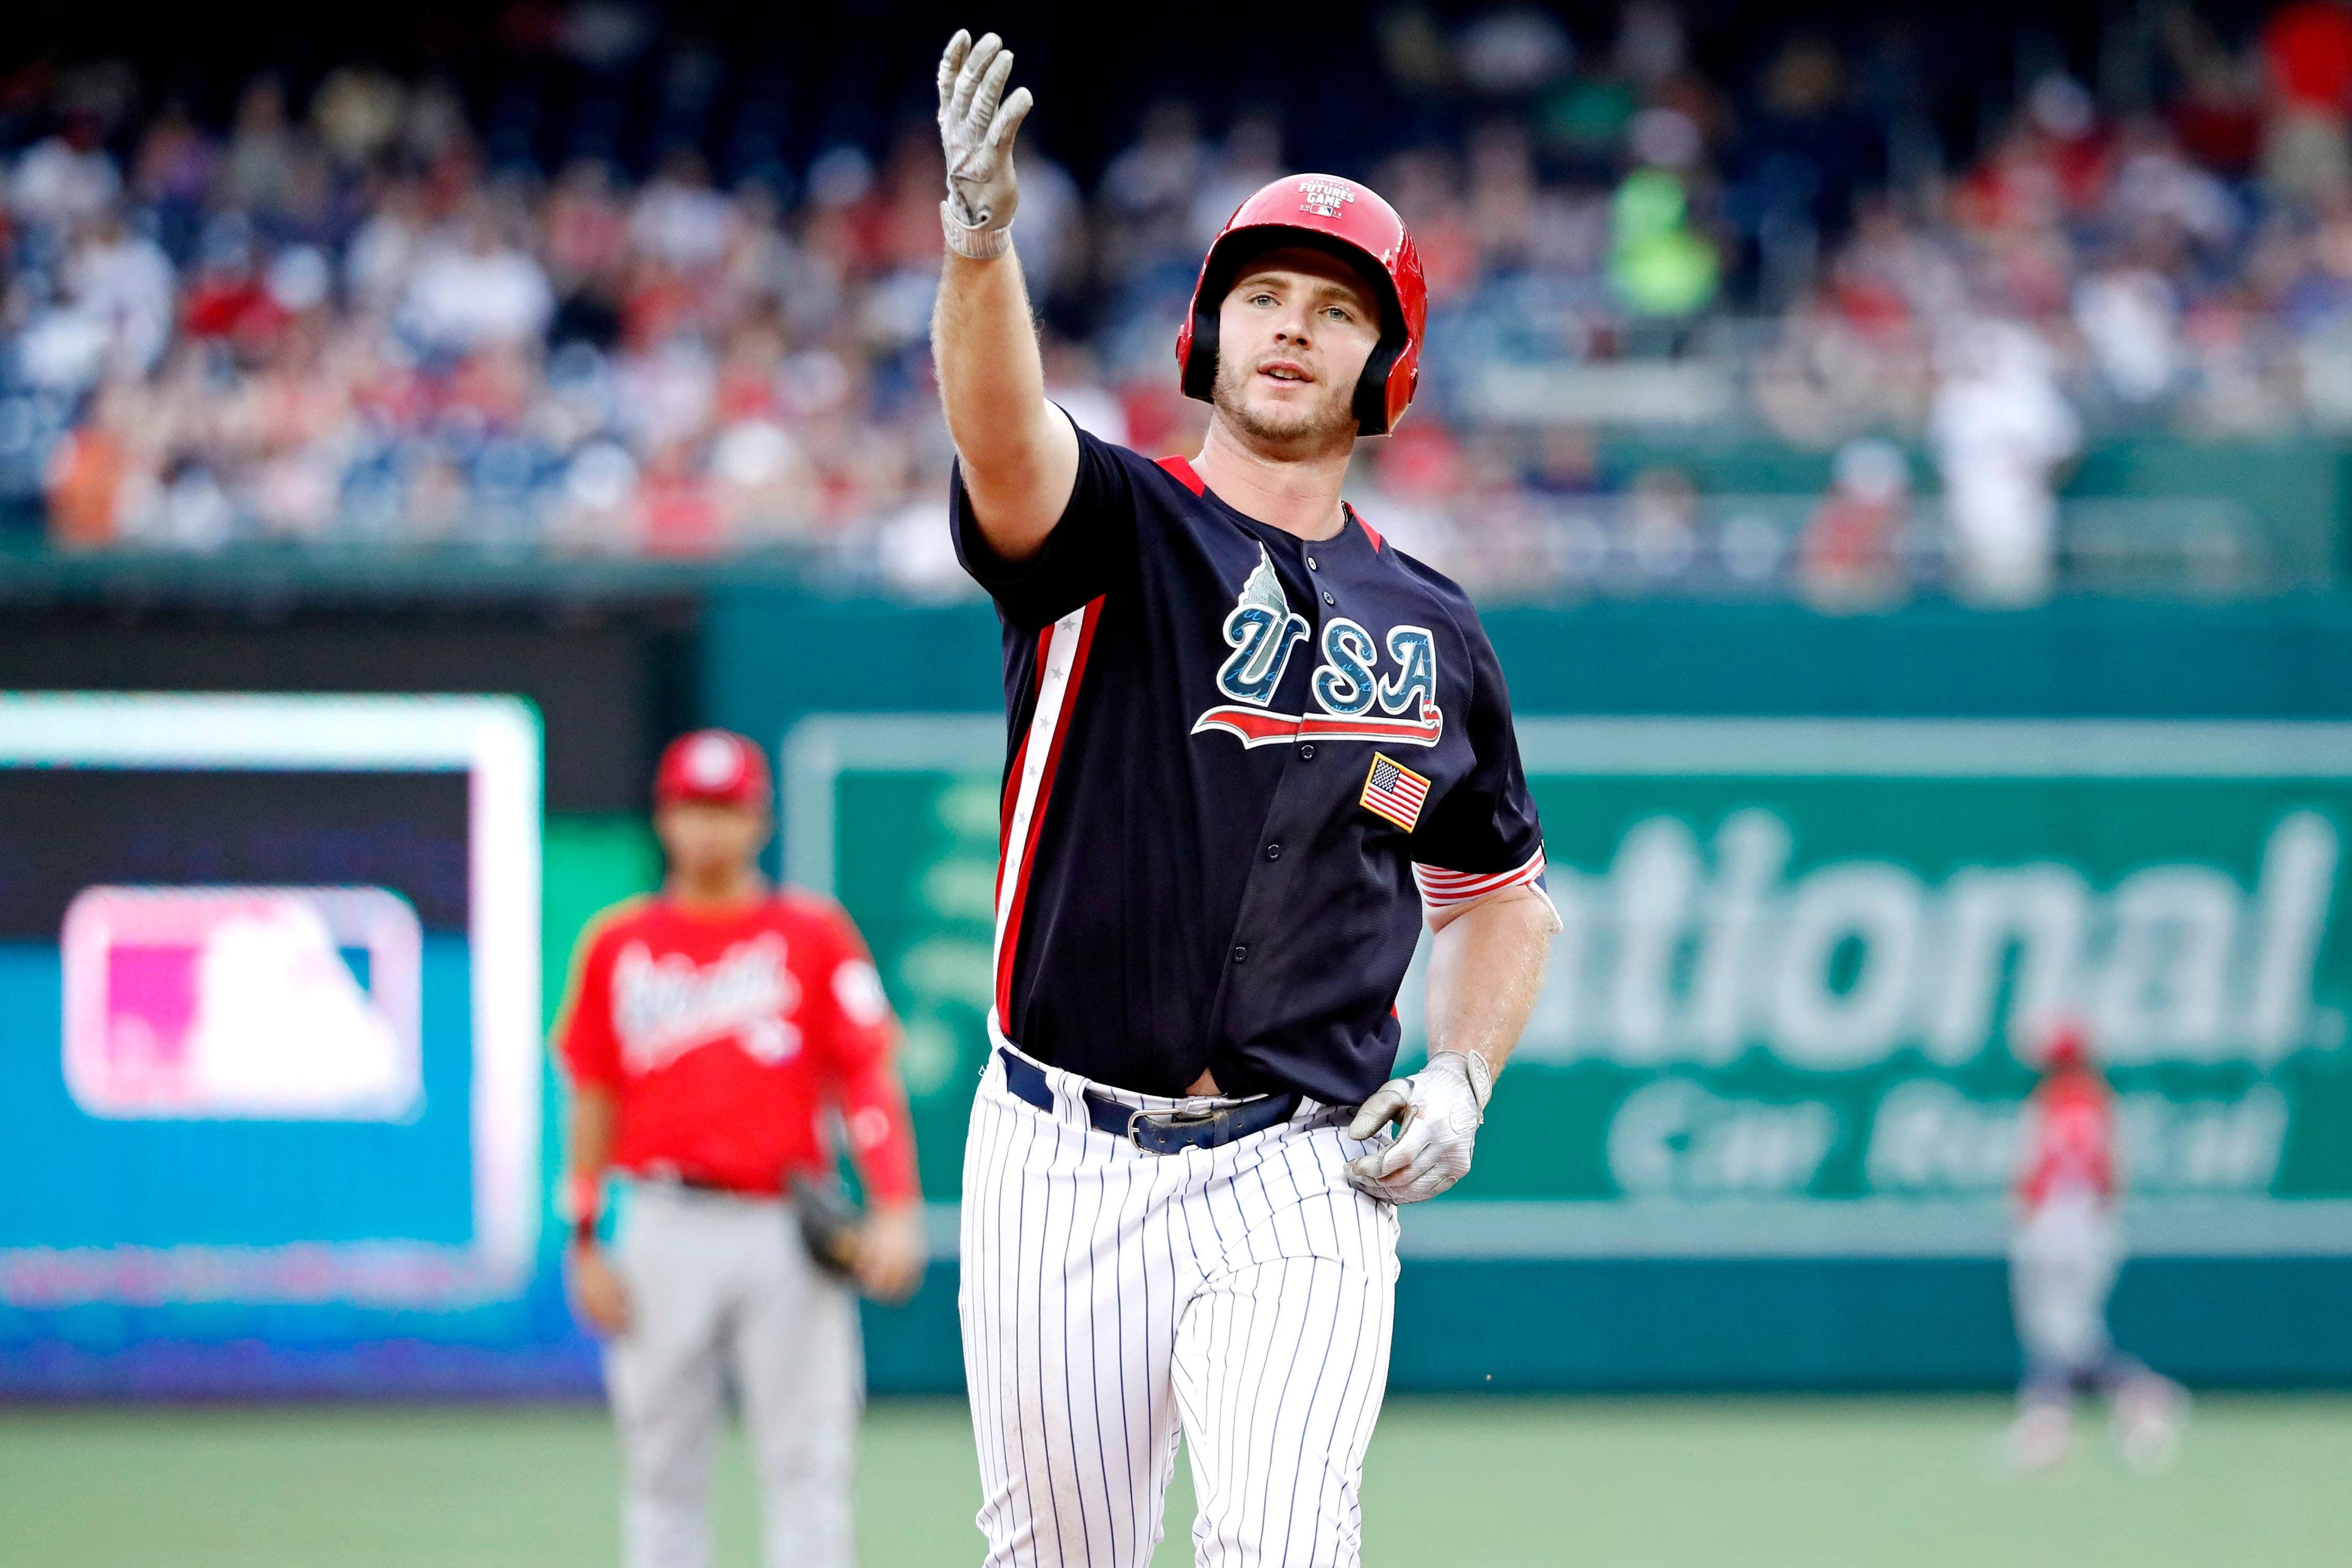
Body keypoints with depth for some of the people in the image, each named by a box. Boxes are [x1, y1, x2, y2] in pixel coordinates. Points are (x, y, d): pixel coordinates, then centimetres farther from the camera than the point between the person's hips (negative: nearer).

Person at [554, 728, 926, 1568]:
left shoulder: (815, 933, 5)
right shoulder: (619, 944, 9)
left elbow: (869, 1080, 0)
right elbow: (593, 1099, 11)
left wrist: (895, 1208, -12)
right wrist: (584, 1243, 5)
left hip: (787, 1229, -1)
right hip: (666, 1232, 1)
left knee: (806, 1462, -5)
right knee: (663, 1466, 4)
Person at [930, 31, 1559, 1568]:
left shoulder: (1431, 632, 10)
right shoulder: (1111, 531, 0)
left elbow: (1503, 888, 23)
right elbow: (1005, 436, -24)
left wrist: (1463, 1076, 4)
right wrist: (980, 239, -45)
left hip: (1304, 1177, 1)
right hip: (1065, 1155, -1)